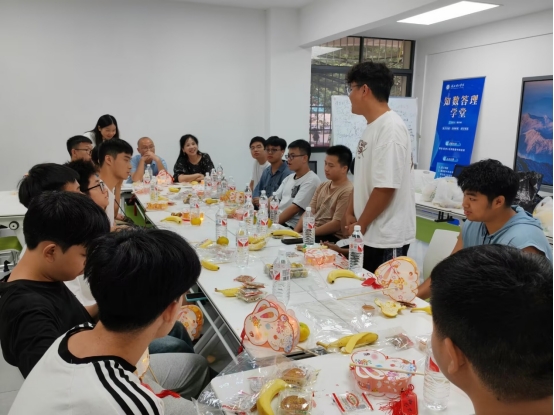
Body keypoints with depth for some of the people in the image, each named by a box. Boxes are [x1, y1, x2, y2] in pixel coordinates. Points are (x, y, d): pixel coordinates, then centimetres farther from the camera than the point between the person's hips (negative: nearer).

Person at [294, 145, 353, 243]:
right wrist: (295, 232, -6)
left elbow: (336, 225, -17)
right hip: (313, 232, 7)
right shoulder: (322, 186, 13)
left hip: (332, 238, -7)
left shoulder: (347, 191, -14)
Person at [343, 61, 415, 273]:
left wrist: (360, 225, -13)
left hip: (386, 238, -9)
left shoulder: (390, 128, -20)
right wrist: (350, 213, 8)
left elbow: (385, 187, -23)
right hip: (369, 234, 9)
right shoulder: (372, 127, 10)